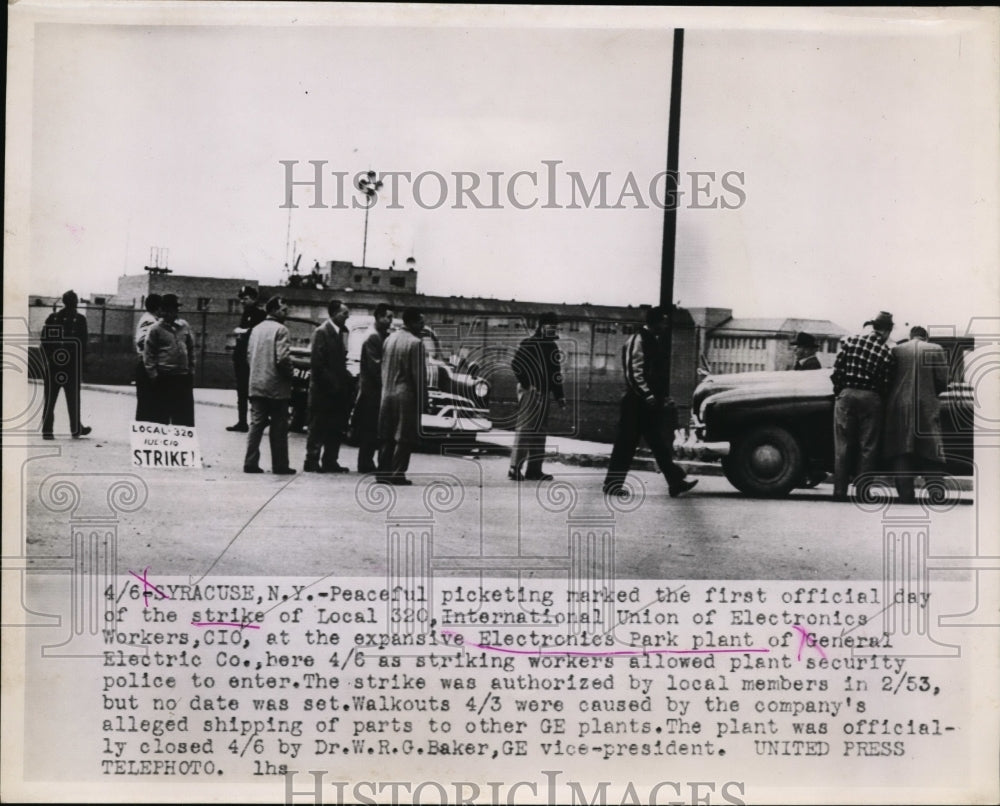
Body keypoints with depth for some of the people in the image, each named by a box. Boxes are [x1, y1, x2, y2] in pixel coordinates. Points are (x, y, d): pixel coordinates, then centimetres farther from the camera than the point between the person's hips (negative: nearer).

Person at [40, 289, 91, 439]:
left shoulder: (51, 318, 3)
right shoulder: (79, 319, -5)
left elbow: (43, 341, 3)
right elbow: (83, 343, -6)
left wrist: (47, 362, 8)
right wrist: (82, 362, 2)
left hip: (52, 365, 2)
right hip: (72, 365, -2)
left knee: (50, 398, 6)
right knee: (73, 398, 9)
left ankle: (47, 430, 3)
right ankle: (76, 430, 17)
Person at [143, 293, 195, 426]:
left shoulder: (184, 326, 8)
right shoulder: (156, 329, -5)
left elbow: (191, 349, 14)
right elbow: (148, 354, -5)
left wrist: (191, 369, 10)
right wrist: (153, 374, -10)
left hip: (183, 376, 4)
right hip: (163, 378, -4)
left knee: (185, 415, 9)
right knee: (161, 415, 4)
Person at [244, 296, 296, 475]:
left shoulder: (256, 329, 11)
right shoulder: (280, 329, -12)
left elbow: (249, 354, 12)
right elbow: (283, 358, -20)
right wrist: (289, 374, -4)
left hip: (256, 385, 6)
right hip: (276, 386, -6)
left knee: (256, 424, 8)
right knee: (279, 427, 2)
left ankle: (250, 463, 5)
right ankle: (279, 465, 6)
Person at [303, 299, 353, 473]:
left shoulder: (341, 332, 12)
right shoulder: (322, 332, -11)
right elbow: (316, 363, -16)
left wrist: (346, 381, 2)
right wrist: (331, 383, -16)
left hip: (336, 389, 7)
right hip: (322, 389, -7)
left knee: (336, 429, 10)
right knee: (318, 427, 1)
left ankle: (330, 462, 17)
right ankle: (312, 461, 8)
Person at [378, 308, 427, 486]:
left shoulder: (389, 339, 9)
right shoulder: (415, 343, -13)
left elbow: (383, 368, 11)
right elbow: (418, 375, -14)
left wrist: (386, 388, 17)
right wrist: (422, 400, -9)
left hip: (387, 394, 7)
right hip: (406, 395, -7)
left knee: (386, 437, 11)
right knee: (404, 438, 0)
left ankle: (383, 472, 14)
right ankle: (397, 474, -1)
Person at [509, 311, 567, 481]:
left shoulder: (552, 347, 16)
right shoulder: (528, 344, -8)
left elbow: (555, 373, 21)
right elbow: (515, 364, -15)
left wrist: (559, 395, 16)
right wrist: (527, 384, -16)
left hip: (543, 394, 8)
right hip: (530, 392, -8)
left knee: (540, 431, 9)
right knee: (525, 429, -10)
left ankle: (534, 469, 15)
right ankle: (514, 469, -8)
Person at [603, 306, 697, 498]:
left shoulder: (653, 341, 17)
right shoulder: (637, 341, -12)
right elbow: (634, 372, -21)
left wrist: (662, 398, 20)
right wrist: (646, 395, -28)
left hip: (650, 404, 9)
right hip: (637, 403, -9)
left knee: (660, 445, 7)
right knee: (626, 444, -3)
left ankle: (676, 482, 7)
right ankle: (612, 485, 4)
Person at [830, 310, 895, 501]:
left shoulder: (851, 341, 0)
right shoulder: (885, 353, -5)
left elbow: (837, 372, -1)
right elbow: (883, 385, -5)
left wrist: (838, 392, 10)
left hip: (846, 395, 2)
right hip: (870, 399, -2)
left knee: (843, 446, 6)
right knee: (868, 447, 7)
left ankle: (840, 491, 6)